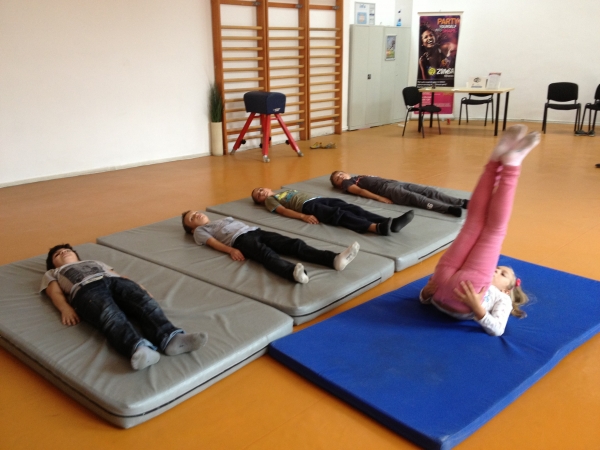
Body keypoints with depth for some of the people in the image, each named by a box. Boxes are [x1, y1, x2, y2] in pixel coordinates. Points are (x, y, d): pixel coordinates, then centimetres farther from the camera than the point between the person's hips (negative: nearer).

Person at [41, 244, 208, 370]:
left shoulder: (95, 262, 47)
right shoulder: (52, 274, 39)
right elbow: (55, 293, 18)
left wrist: (140, 290, 11)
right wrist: (65, 308, -7)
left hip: (115, 281, 4)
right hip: (86, 289, -3)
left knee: (145, 303, -31)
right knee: (111, 316, -38)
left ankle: (170, 338, -57)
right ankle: (139, 349, -66)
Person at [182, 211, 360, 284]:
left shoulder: (223, 219, 42)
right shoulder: (200, 231, 21)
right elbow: (213, 242, 3)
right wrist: (231, 250, -16)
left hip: (255, 231, 6)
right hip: (240, 239, -6)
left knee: (294, 243, -18)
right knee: (265, 253, -39)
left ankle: (334, 259, -37)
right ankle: (293, 272, -69)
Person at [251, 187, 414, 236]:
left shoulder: (286, 190, 40)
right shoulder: (270, 200, 17)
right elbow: (283, 211, 0)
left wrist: (318, 195, 16)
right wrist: (303, 216, -18)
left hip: (318, 198, 7)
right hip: (308, 205, -7)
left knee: (351, 208, -19)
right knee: (338, 213, -33)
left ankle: (390, 223, -40)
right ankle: (377, 227, -57)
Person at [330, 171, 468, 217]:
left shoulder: (360, 177, 36)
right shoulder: (347, 183, 15)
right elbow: (360, 191, -1)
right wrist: (380, 198, -17)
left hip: (393, 182, 7)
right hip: (386, 188, -7)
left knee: (428, 191, -13)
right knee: (413, 197, -32)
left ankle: (462, 202, -26)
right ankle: (449, 208, -51)